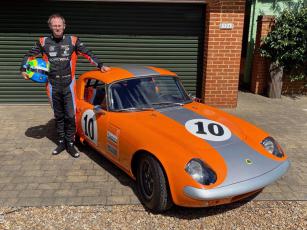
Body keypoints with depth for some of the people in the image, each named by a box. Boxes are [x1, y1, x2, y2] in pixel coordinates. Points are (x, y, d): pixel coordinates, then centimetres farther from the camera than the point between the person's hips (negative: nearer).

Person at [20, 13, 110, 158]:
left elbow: (88, 54, 2)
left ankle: (70, 144, 12)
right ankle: (61, 142, 26)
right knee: (58, 116, 13)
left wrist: (100, 65, -6)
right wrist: (23, 69, -1)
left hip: (68, 85, -2)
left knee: (70, 116, -2)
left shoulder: (72, 40, -1)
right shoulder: (43, 42, 3)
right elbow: (29, 55, 12)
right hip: (53, 86, 2)